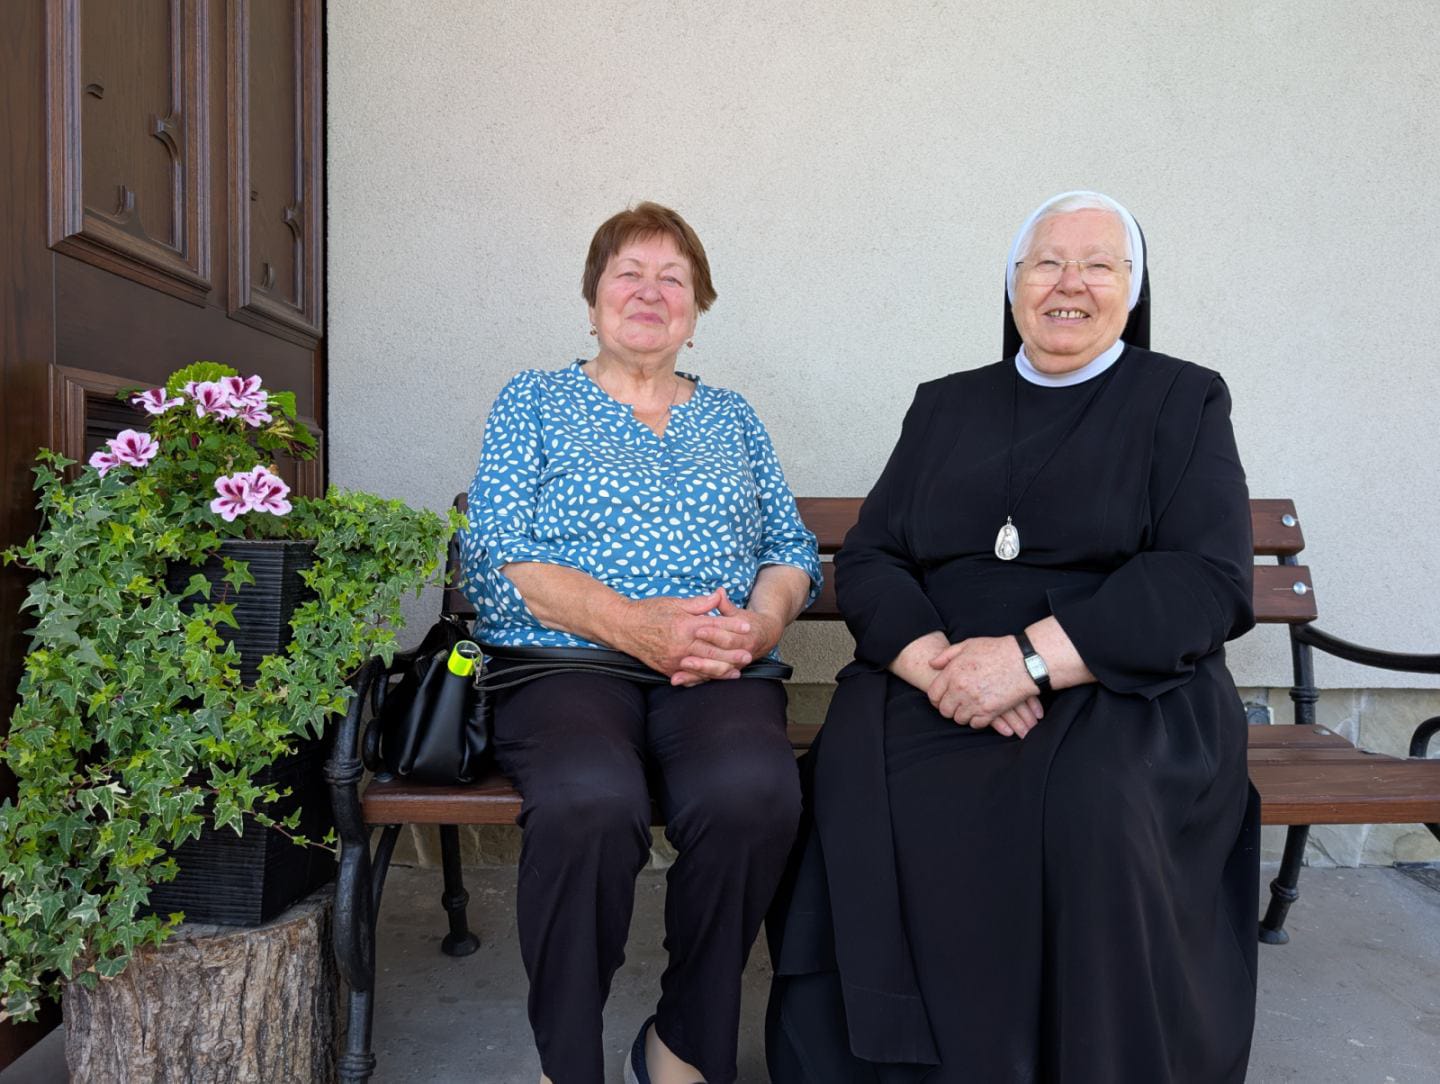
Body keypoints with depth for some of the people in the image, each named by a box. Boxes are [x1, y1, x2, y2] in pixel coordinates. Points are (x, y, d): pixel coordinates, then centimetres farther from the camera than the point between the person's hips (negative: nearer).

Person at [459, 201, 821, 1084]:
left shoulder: (730, 416, 23)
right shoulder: (534, 402, 14)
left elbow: (792, 548, 16)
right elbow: (493, 558, 0)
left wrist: (761, 621, -9)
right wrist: (635, 624, -15)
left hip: (719, 675, 2)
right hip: (562, 664, -2)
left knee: (753, 791, -32)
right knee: (591, 800, -36)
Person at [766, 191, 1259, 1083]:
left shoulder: (1183, 400, 8)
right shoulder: (944, 406, 17)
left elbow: (1209, 582, -6)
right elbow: (867, 560, 9)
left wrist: (1033, 659, -19)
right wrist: (931, 659, -13)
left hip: (1124, 692, -2)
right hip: (935, 689, 3)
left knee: (1089, 804, -34)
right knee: (855, 779, -28)